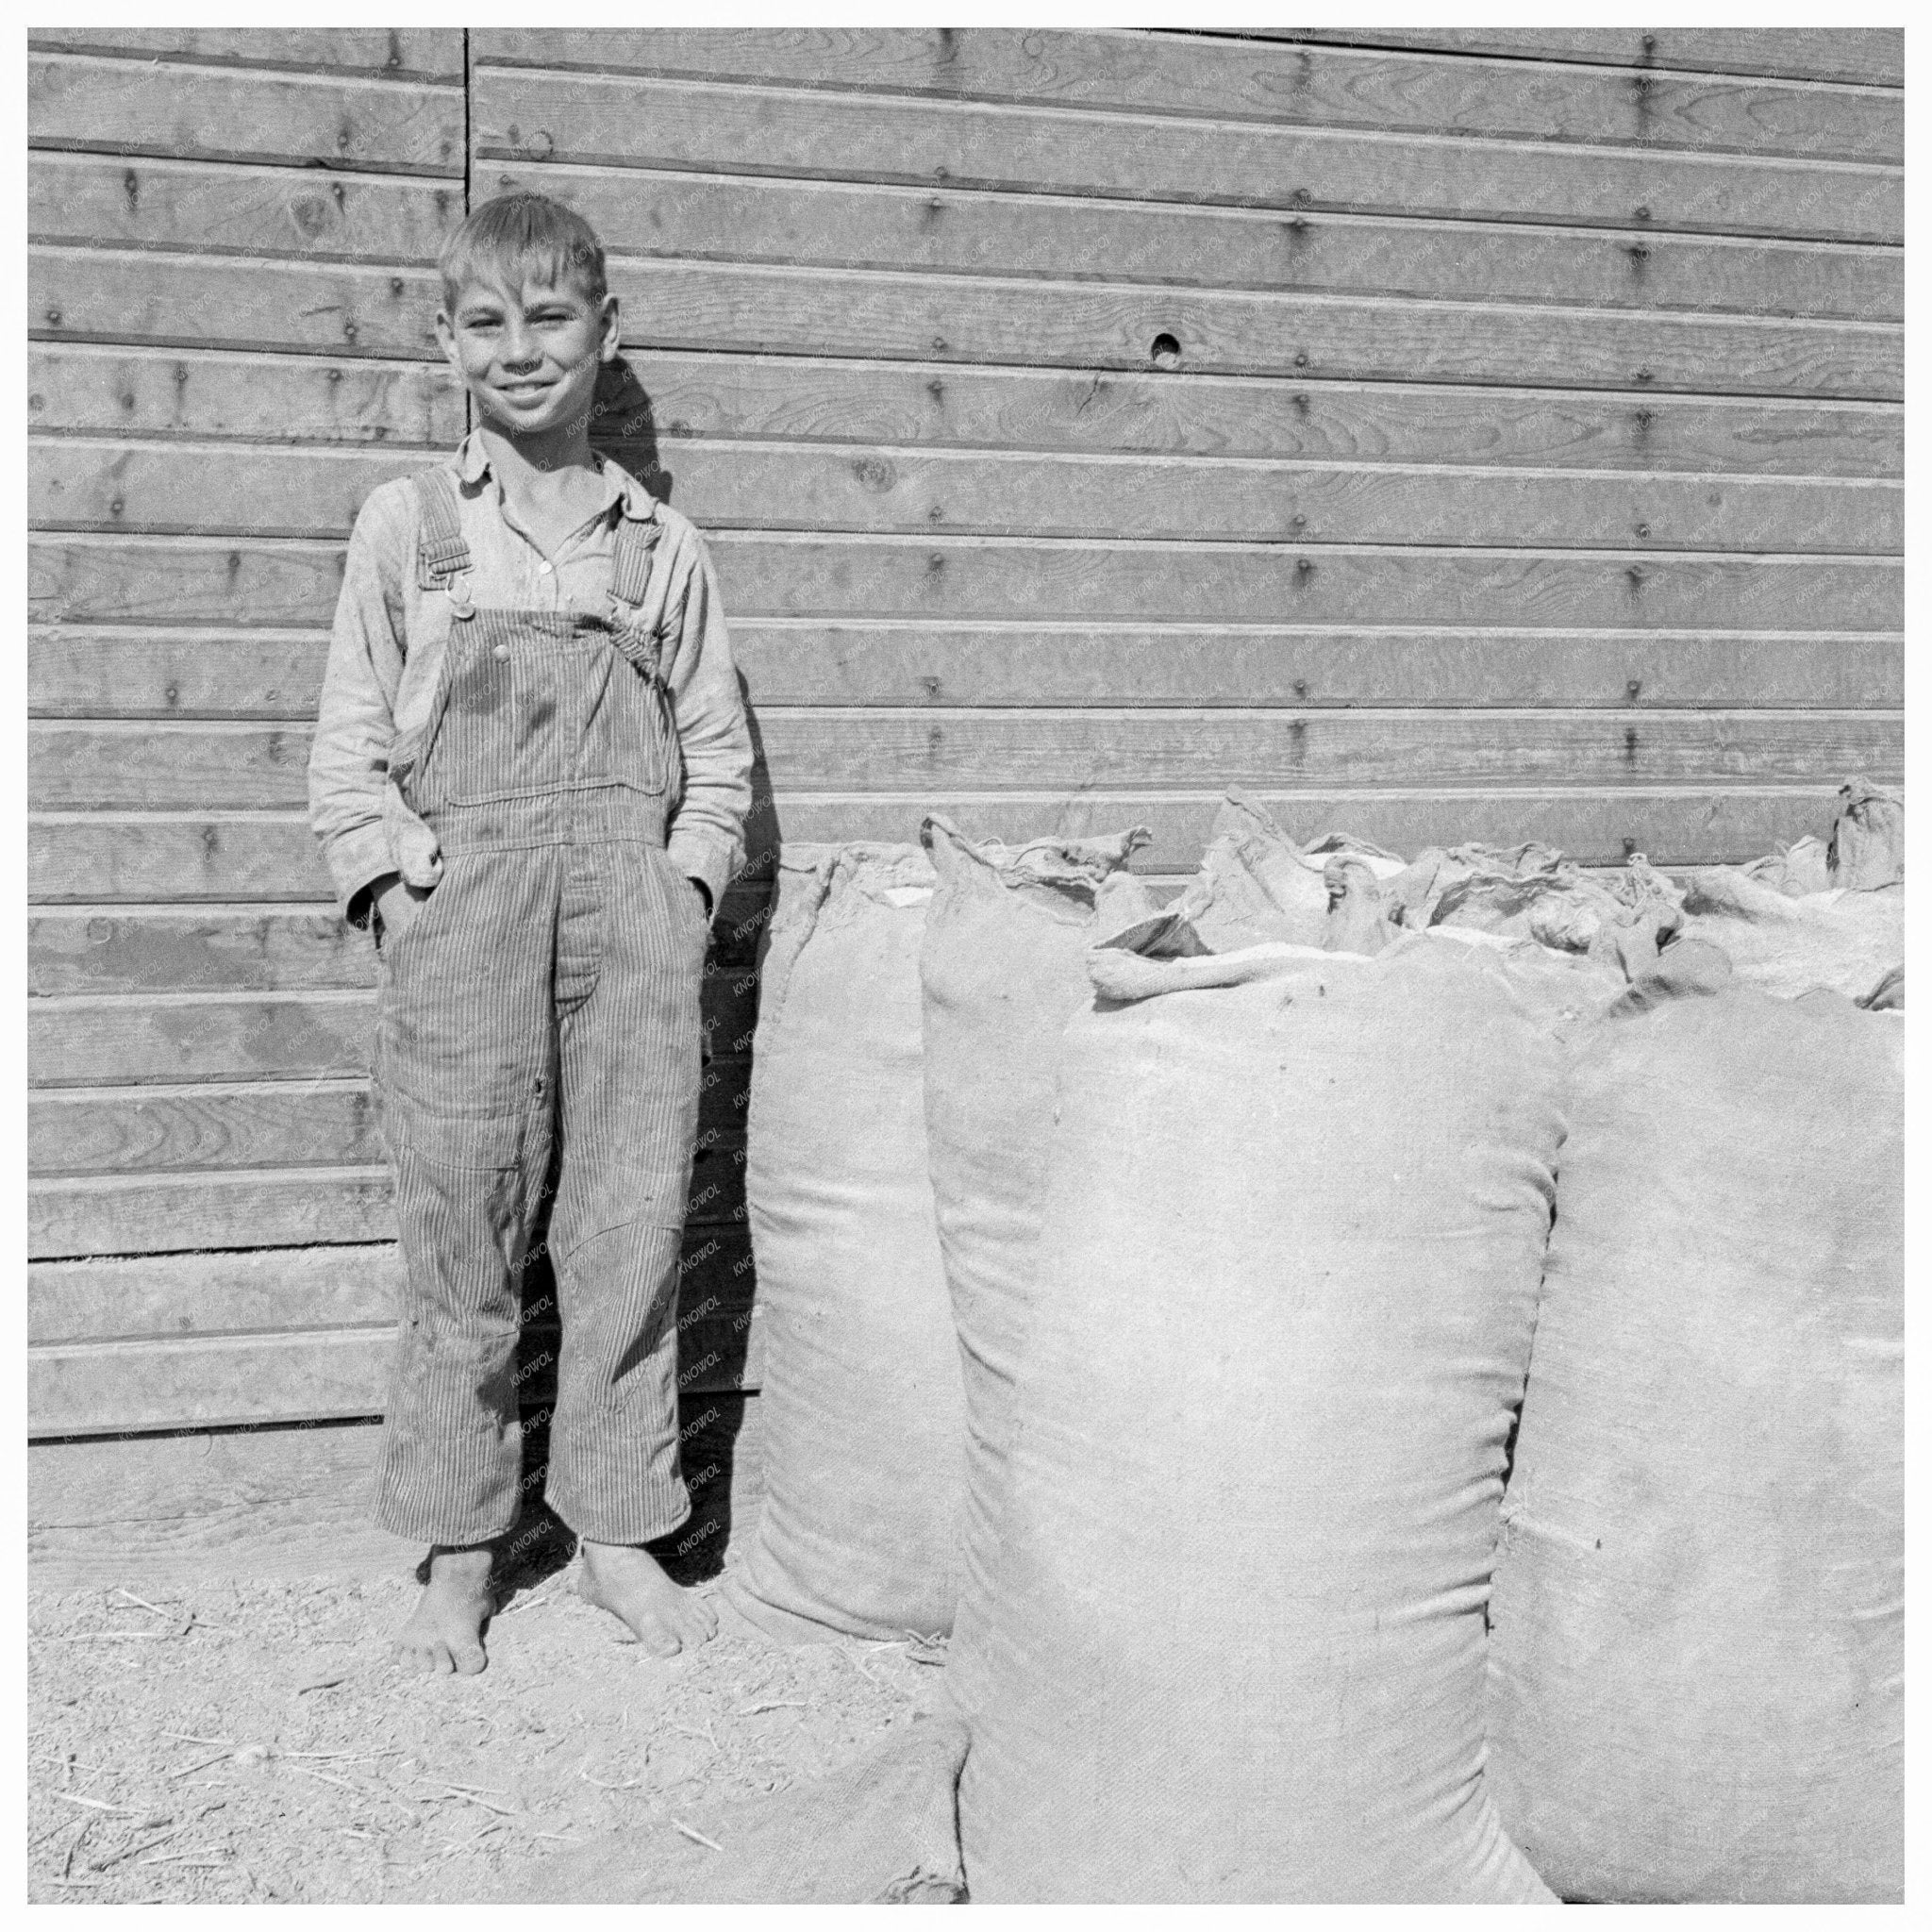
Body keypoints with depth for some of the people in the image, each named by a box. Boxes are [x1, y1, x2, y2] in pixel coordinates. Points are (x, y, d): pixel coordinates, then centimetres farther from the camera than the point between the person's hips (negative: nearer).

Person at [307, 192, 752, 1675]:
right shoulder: (407, 525, 8)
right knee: (462, 1244, 3)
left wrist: (683, 887, 1)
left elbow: (717, 750, 13)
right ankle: (459, 1558, 17)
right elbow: (351, 747, 7)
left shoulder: (661, 545, 10)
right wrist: (399, 885, -3)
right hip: (462, 911, -1)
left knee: (633, 1227, 3)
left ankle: (620, 1531, 18)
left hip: (634, 902, 1)